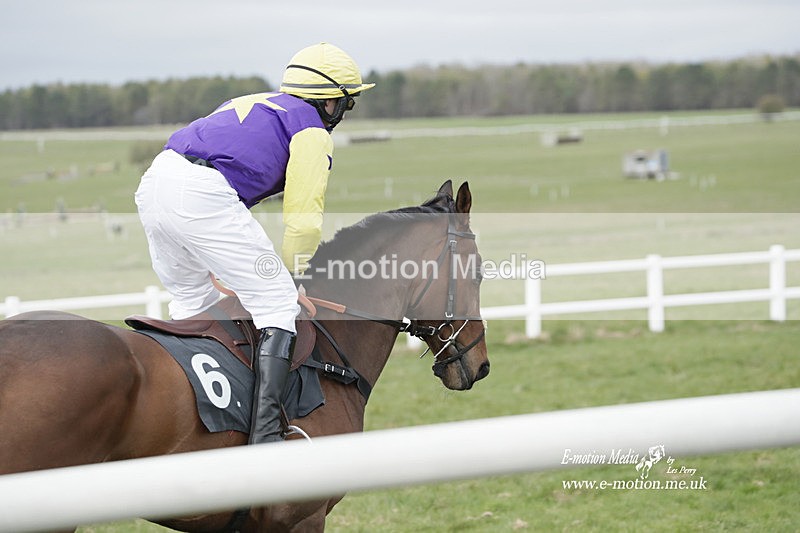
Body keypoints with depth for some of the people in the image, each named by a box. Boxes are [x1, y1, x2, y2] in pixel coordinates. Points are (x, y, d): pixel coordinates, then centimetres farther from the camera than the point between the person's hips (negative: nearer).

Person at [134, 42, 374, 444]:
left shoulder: (248, 104, 34)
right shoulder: (313, 132, 10)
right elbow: (303, 219, 4)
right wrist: (296, 274, 19)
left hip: (152, 185, 8)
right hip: (204, 196, -8)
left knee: (193, 304, 26)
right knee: (277, 303, -3)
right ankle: (266, 433, -16)